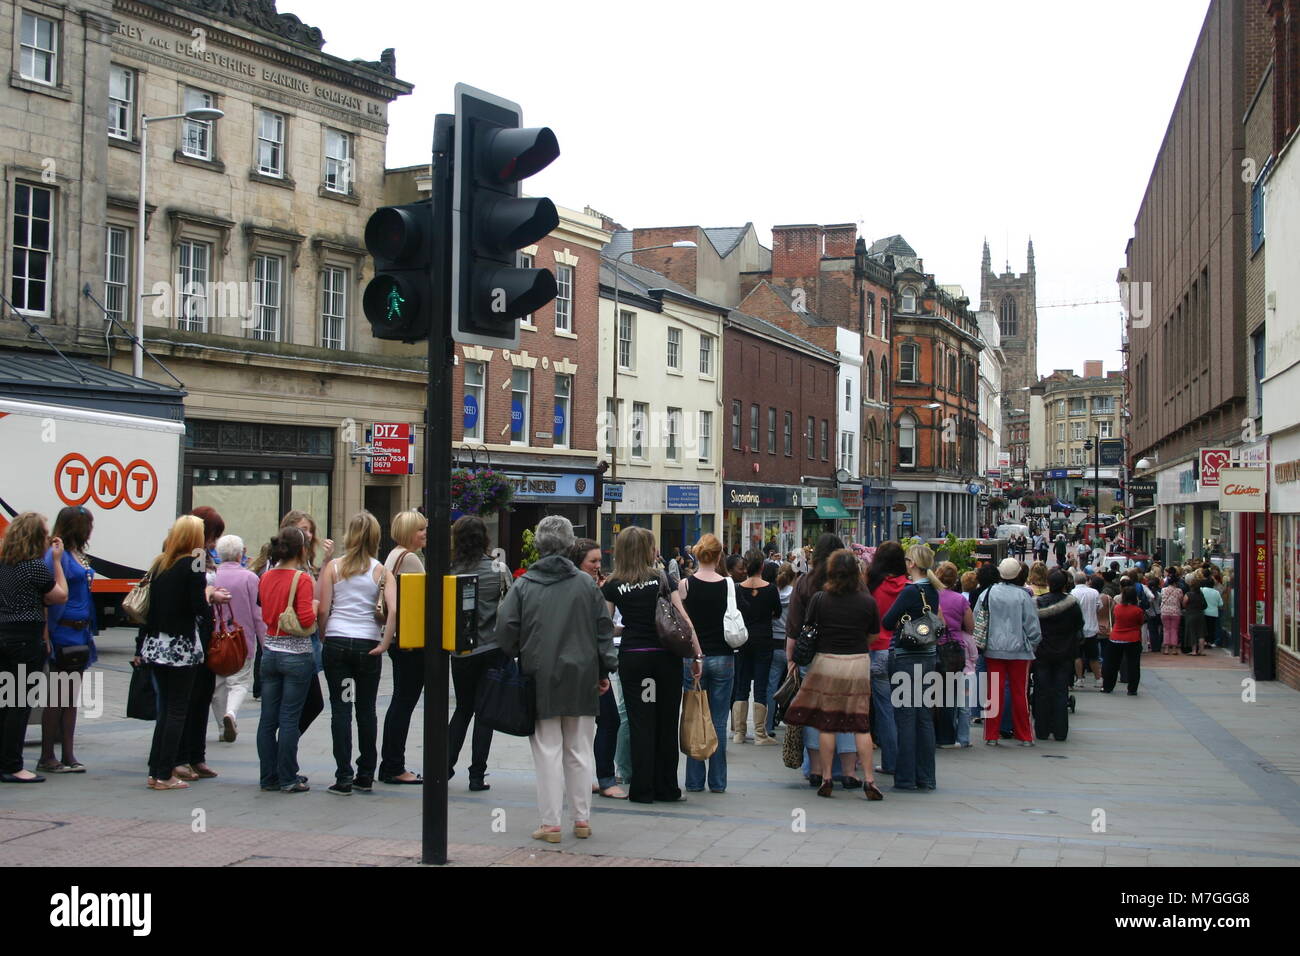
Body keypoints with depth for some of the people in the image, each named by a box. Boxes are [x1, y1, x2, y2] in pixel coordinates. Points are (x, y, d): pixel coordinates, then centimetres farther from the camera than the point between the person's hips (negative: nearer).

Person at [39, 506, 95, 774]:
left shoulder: (79, 555, 12)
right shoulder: (56, 555, -14)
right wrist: (49, 633, -21)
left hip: (80, 634, 8)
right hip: (65, 634, -8)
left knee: (72, 697, 11)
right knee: (57, 696, 0)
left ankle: (68, 755, 17)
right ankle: (47, 757, 8)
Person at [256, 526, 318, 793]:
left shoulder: (266, 577, 5)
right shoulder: (303, 579, -13)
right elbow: (306, 619, -19)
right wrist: (316, 606, -1)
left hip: (270, 652, 6)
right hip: (296, 654, -6)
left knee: (268, 718, 9)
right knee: (290, 719, 0)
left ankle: (269, 777, 17)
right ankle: (288, 779, 6)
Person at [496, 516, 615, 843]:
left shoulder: (523, 585, -3)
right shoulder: (586, 583, 2)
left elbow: (505, 630, -5)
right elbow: (604, 628, 4)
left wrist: (510, 659, 12)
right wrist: (604, 670, 11)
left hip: (541, 678, -2)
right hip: (581, 678, 2)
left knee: (548, 751, 3)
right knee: (580, 751, 11)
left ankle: (551, 823, 5)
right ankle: (582, 819, 16)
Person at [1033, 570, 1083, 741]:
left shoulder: (1038, 603, -8)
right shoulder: (1072, 604, -6)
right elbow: (1079, 626, 3)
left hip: (1042, 654, 0)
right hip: (1065, 654, 1)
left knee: (1042, 692, 6)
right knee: (1061, 692, 6)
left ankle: (1042, 730, 8)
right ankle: (1060, 731, 6)